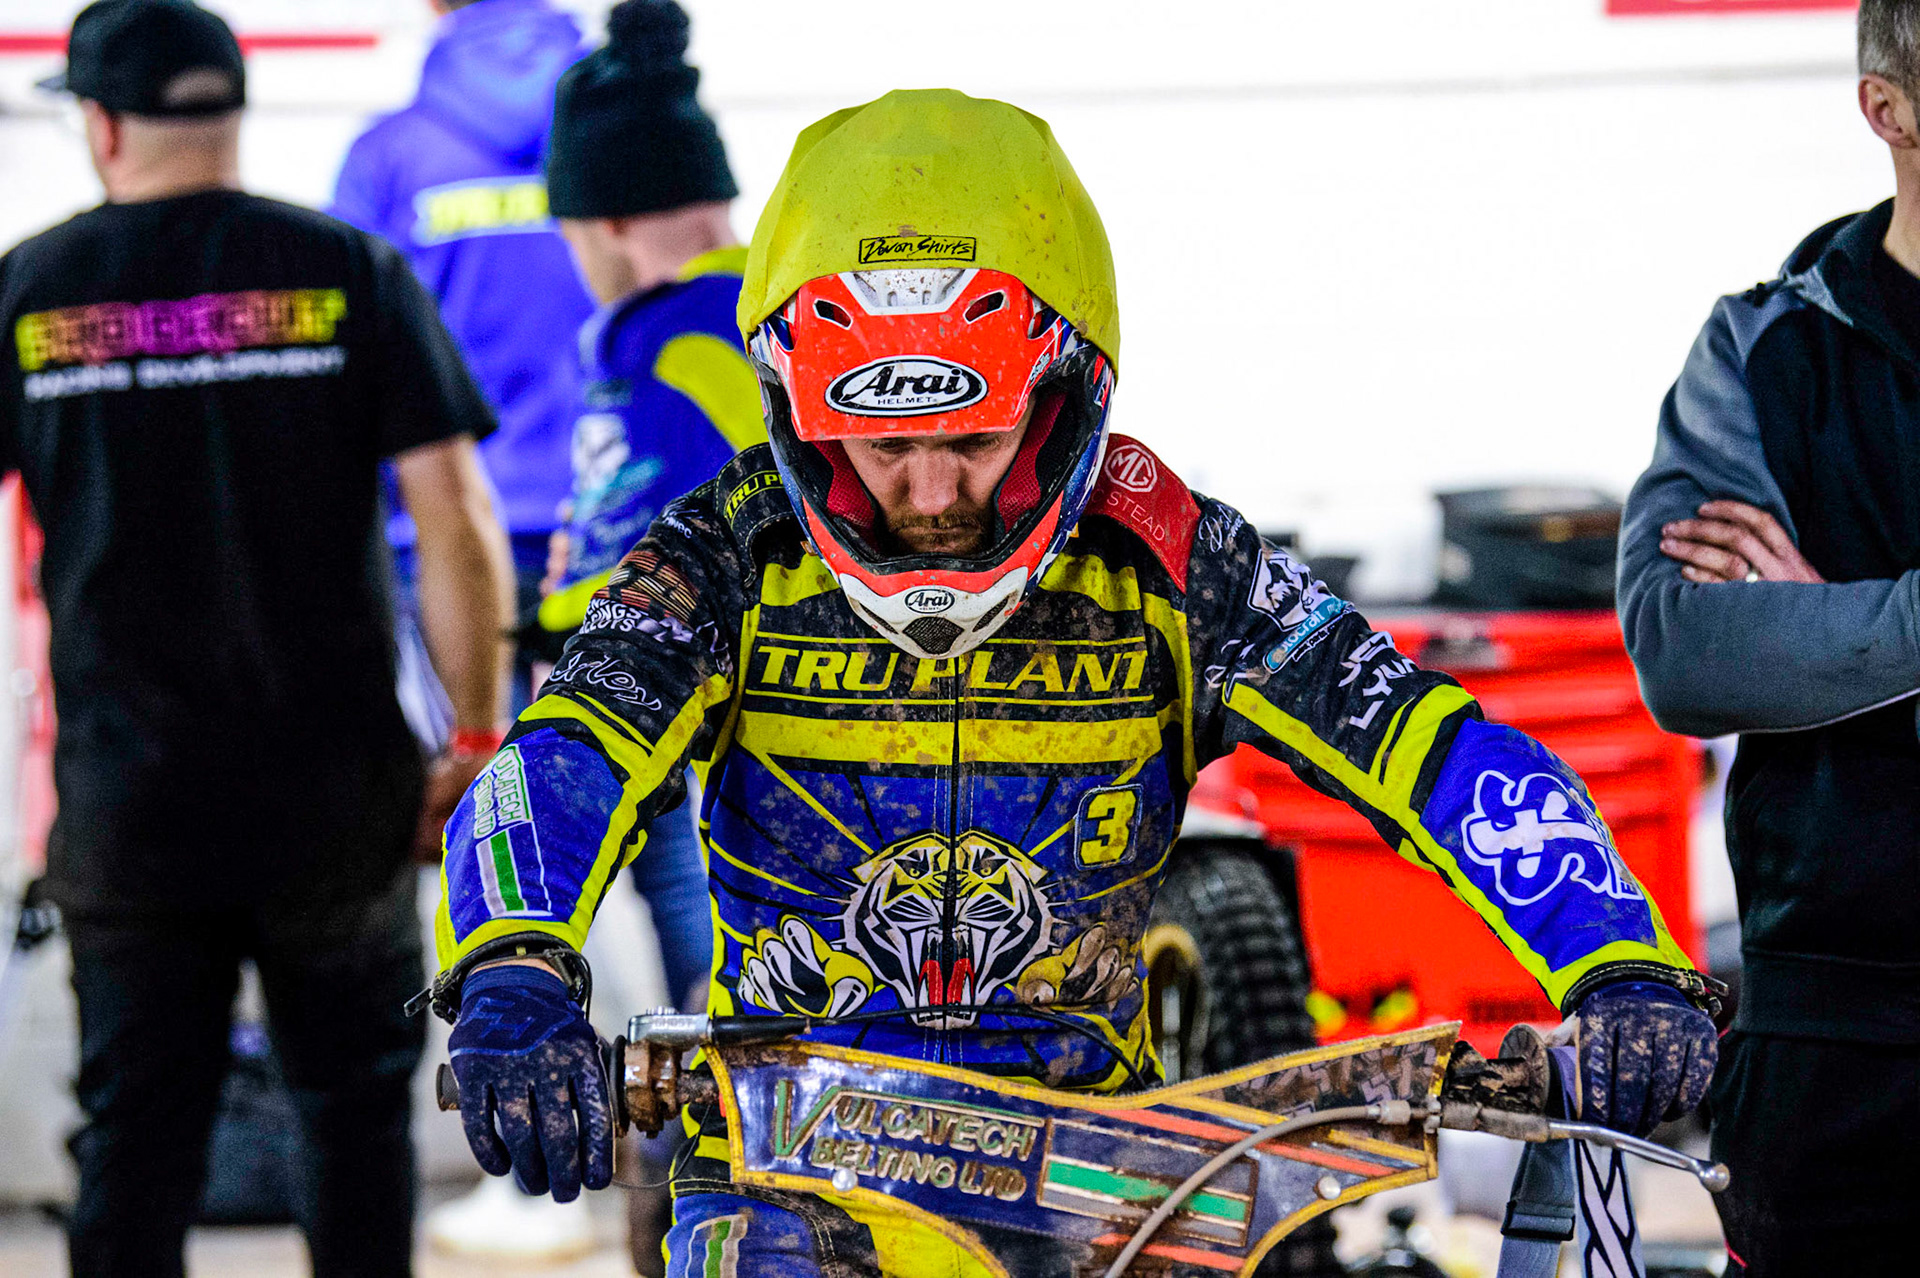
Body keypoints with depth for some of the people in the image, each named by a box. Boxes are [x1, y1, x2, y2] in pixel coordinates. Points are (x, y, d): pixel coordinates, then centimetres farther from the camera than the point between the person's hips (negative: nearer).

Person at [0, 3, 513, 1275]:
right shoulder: (351, 273, -2)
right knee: (358, 1110, 14)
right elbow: (461, 530, -7)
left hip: (126, 800, 1)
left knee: (134, 1136, 8)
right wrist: (477, 743, 2)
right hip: (335, 793, 0)